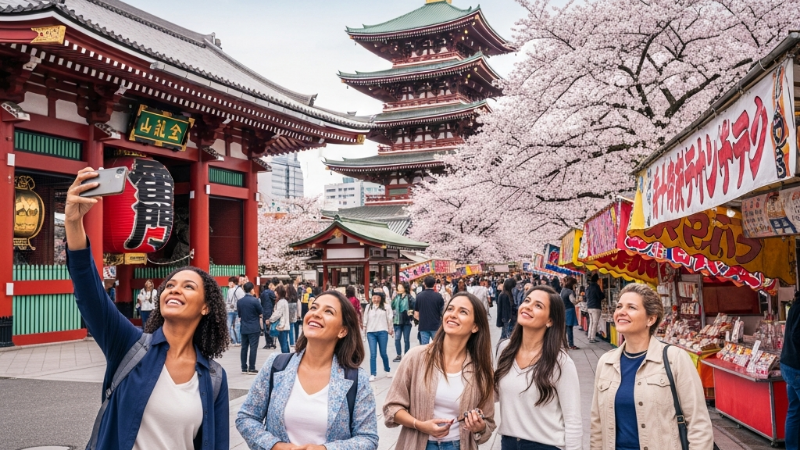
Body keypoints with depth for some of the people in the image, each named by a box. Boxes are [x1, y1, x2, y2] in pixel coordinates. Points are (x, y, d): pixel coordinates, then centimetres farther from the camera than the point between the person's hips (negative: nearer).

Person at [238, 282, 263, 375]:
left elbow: (239, 315, 9)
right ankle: (251, 368, -1)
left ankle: (244, 368, 14)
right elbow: (261, 314, -6)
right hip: (254, 328, -5)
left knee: (244, 347, 10)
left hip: (244, 328, 5)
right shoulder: (255, 300, -14)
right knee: (253, 348, -1)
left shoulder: (239, 301, 2)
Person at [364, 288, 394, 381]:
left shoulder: (386, 307, 1)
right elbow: (365, 318, 14)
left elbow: (389, 319, 4)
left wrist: (390, 329, 5)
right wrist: (364, 328, 14)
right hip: (371, 332, 2)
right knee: (373, 354, -4)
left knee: (383, 353, 4)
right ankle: (372, 374, 0)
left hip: (382, 332, -2)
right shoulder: (368, 307, 10)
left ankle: (387, 370, 28)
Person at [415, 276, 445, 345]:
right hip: (436, 326, -1)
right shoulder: (438, 296, -7)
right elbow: (442, 313, -5)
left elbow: (416, 315, 2)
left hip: (423, 327, 1)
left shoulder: (419, 296, -1)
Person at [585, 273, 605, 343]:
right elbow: (601, 296, -12)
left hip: (589, 307, 7)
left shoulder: (588, 287, 11)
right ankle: (592, 338, -6)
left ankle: (590, 337, 15)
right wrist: (603, 293, 8)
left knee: (591, 322, 14)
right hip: (595, 307, -7)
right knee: (595, 323, -4)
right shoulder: (596, 286, -12)